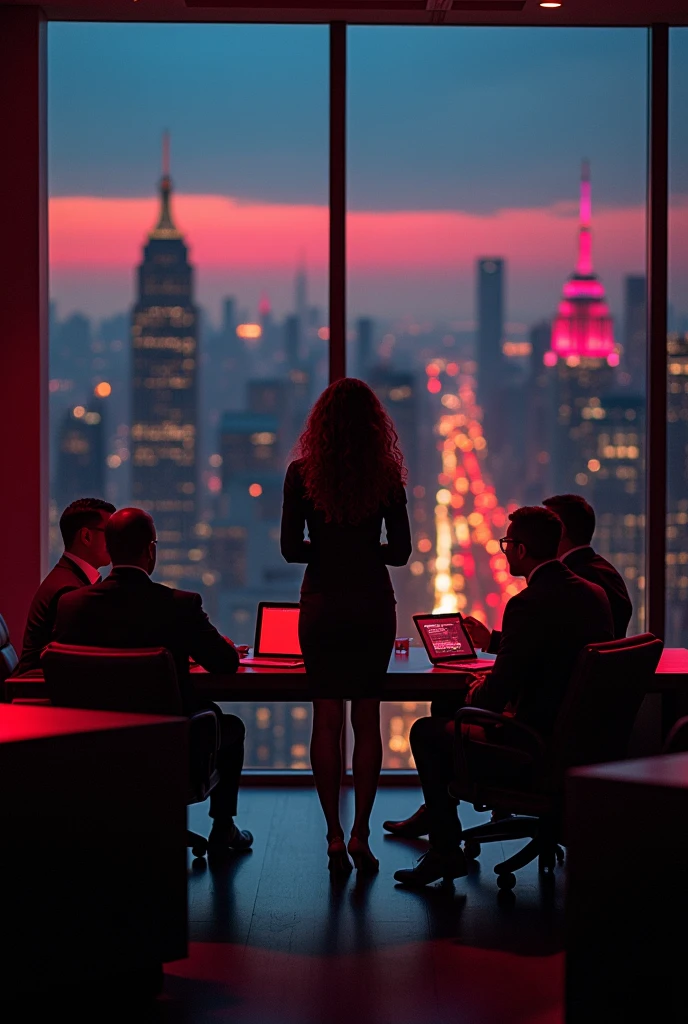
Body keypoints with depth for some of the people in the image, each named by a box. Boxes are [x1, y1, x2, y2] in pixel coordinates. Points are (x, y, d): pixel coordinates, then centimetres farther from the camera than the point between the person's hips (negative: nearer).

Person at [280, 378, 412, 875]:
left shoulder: (302, 473, -5)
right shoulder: (386, 475, -3)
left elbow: (291, 548, -5)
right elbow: (400, 551, -2)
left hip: (322, 606, -1)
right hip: (373, 606, 1)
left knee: (326, 719, 5)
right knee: (367, 719, 7)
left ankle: (335, 835, 3)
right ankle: (360, 834, 6)